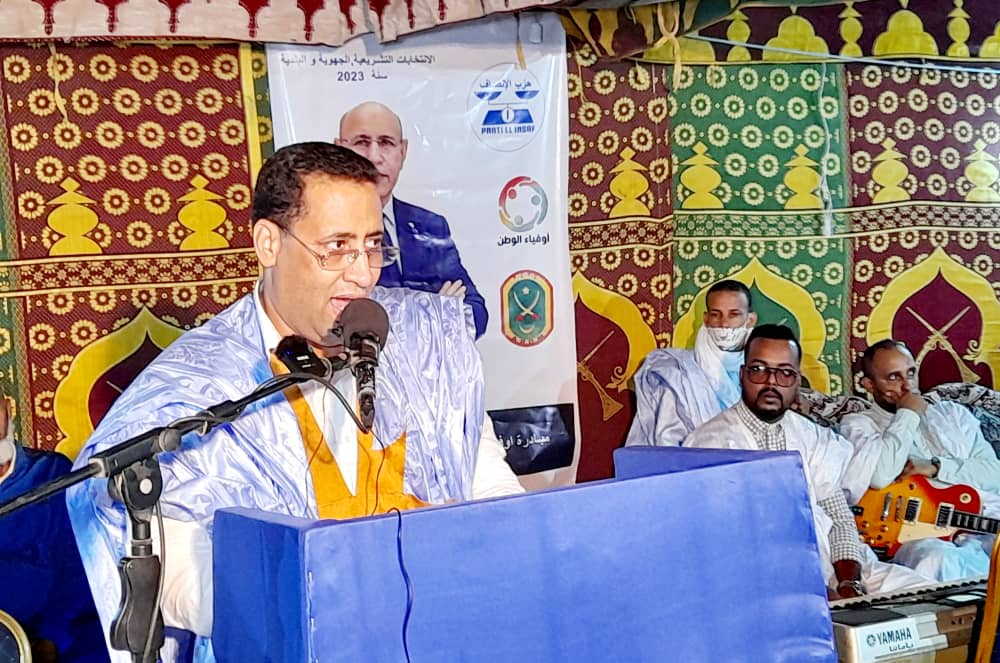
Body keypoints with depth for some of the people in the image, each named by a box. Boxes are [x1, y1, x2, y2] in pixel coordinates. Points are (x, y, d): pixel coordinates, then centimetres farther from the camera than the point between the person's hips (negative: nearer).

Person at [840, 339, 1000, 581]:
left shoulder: (953, 413, 23)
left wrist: (935, 467, -4)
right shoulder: (859, 425, 10)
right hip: (921, 535, -3)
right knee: (937, 560, -39)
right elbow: (879, 476, -12)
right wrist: (908, 415, 1)